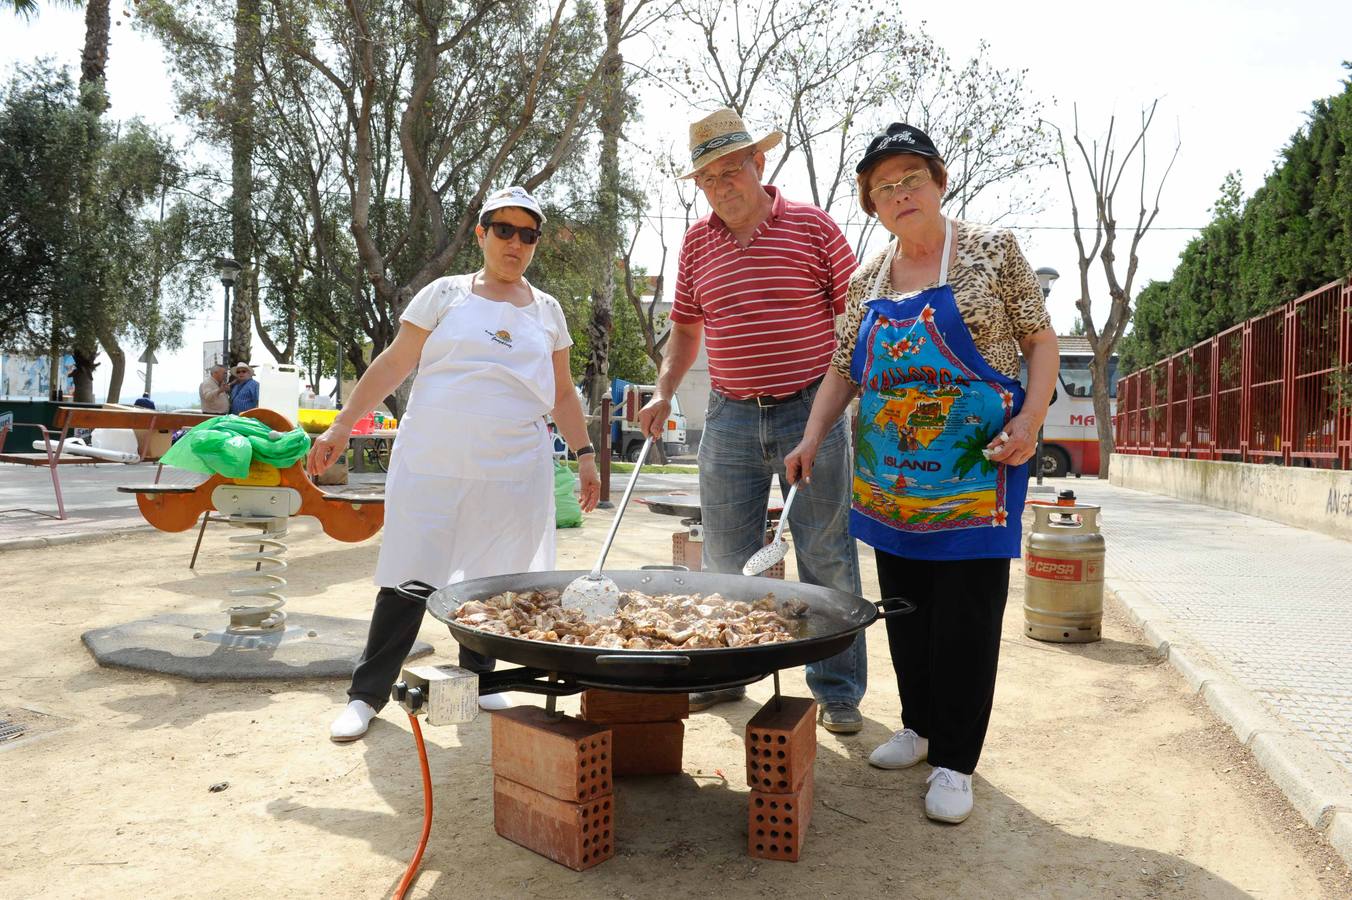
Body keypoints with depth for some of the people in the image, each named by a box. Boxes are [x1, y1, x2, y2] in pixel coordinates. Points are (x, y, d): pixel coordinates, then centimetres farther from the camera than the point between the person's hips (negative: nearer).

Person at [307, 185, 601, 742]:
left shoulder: (547, 311, 15)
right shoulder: (445, 295, 7)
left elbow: (561, 393, 19)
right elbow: (393, 365, 5)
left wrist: (585, 454, 11)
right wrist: (341, 427, 0)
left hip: (514, 470, 2)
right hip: (431, 463, -2)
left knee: (493, 578, 5)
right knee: (408, 580, -2)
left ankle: (477, 676, 25)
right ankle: (366, 694, 11)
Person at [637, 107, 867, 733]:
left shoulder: (812, 226, -1)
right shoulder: (697, 243, 10)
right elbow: (686, 328, 17)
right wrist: (663, 394, 5)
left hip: (811, 411, -3)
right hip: (730, 417, 4)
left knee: (826, 555, 3)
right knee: (725, 557, 10)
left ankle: (838, 690, 16)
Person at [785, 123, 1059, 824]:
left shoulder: (991, 251, 0)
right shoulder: (867, 279, 11)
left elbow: (1041, 341, 1)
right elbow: (844, 369, 14)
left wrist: (1030, 418, -13)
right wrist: (812, 439, 2)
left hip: (976, 472, -4)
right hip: (890, 473, 5)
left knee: (966, 612, -3)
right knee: (904, 606, 11)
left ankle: (955, 761, 9)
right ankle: (920, 726, 29)